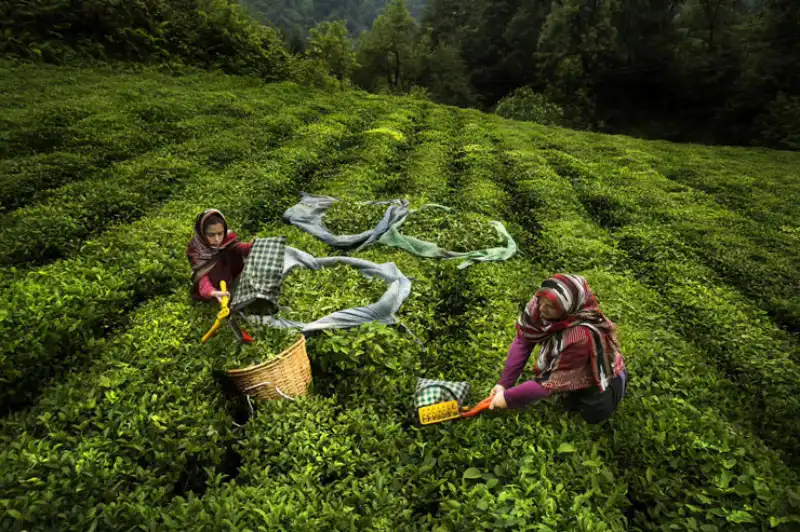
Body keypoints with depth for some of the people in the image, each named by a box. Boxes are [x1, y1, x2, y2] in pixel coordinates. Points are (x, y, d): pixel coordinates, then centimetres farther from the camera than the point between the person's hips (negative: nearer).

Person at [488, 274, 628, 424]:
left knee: (595, 415, -13)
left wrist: (508, 398, -31)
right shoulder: (541, 302, -29)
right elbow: (522, 341, -19)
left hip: (597, 371, -4)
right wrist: (504, 383, -22)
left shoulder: (581, 336, -44)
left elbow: (552, 381, -36)